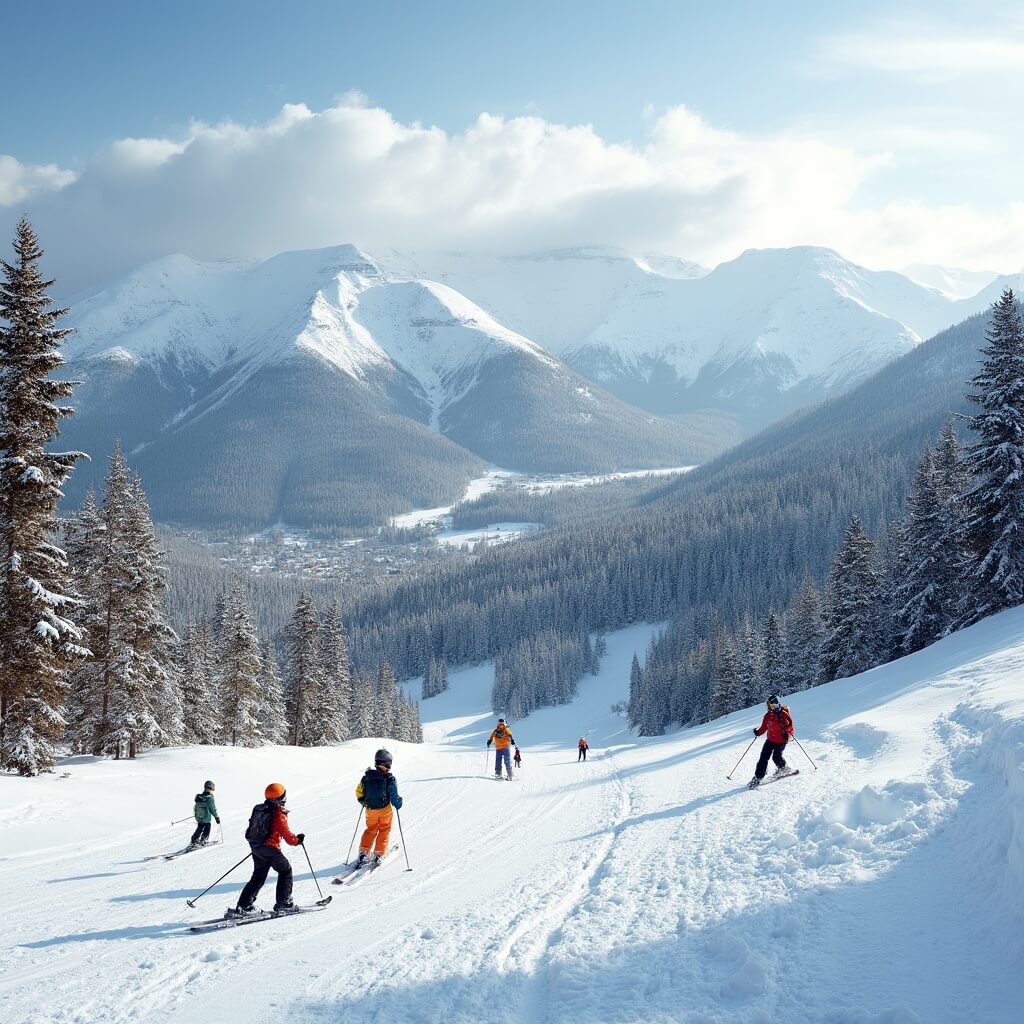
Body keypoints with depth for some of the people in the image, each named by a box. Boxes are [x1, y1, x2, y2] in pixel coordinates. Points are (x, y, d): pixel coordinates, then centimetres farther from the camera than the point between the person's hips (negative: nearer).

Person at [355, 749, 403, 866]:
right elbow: (394, 797, -13)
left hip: (370, 809, 3)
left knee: (370, 830, 19)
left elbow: (359, 792, 3)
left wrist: (364, 802, 22)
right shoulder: (390, 779, -14)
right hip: (385, 809, -3)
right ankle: (379, 854, 9)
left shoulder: (367, 777, -4)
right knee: (384, 831, 14)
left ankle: (363, 853, 13)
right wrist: (398, 804, 6)